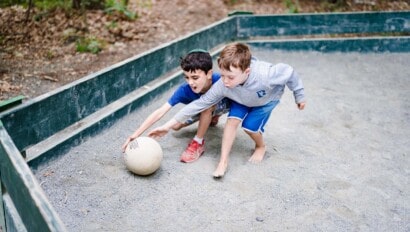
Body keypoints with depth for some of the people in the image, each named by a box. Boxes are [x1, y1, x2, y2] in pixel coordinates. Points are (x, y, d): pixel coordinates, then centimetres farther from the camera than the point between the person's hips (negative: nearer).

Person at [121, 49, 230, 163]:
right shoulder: (185, 90, -34)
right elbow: (160, 112, -36)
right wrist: (136, 134, -41)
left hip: (223, 105, -4)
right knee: (176, 126, -2)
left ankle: (198, 143, -15)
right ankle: (211, 118, 22)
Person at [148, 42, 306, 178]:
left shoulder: (265, 75, -46)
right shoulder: (222, 86, -37)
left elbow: (288, 72, -26)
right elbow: (199, 104, -30)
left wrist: (299, 96, -9)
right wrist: (168, 126, -31)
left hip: (268, 97, -2)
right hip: (242, 99, 2)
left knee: (250, 126, -15)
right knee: (233, 119, -19)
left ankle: (260, 147, 19)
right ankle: (223, 162, -7)